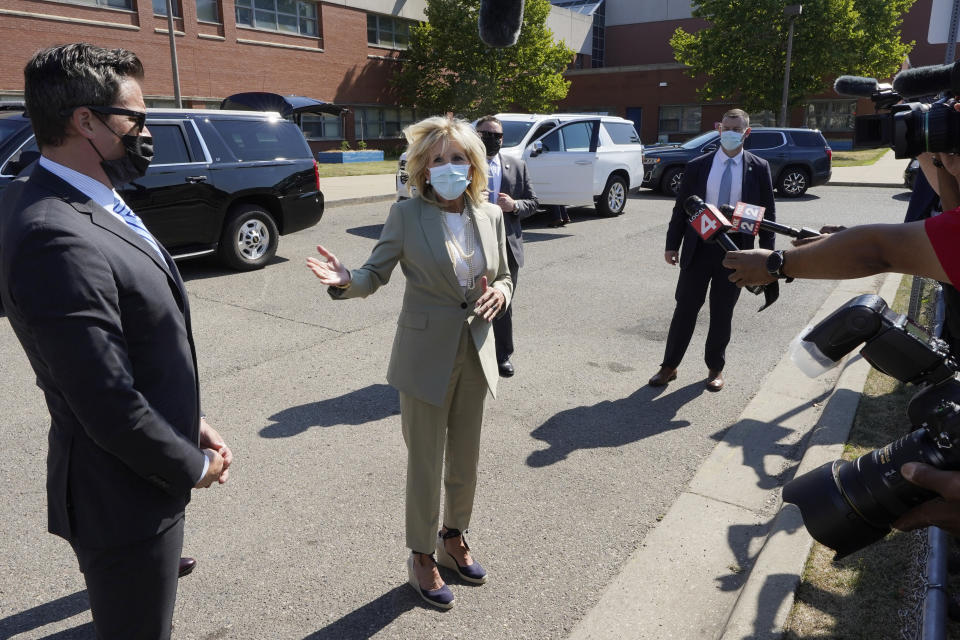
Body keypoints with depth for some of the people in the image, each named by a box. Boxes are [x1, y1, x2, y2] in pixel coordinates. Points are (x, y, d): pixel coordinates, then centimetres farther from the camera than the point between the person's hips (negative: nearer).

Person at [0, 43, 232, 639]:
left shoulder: (93, 203, 2)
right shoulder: (56, 240, -29)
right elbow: (109, 406, -27)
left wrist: (190, 422, 3)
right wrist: (193, 466, -12)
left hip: (140, 473, 9)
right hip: (124, 498, -9)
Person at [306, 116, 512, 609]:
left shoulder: (491, 215, 2)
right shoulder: (406, 215, -8)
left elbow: (504, 277, 12)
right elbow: (374, 275, -6)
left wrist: (499, 293, -12)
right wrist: (345, 281, -28)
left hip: (476, 354, 4)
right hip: (426, 356, -4)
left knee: (466, 458, 18)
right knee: (425, 463, 8)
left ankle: (454, 539, 43)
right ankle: (422, 558, 31)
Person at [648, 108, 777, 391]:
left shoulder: (759, 168, 2)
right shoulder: (697, 166, 1)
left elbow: (768, 212, 4)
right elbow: (681, 208, 4)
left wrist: (767, 253, -1)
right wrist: (672, 244, 2)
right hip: (699, 247, 0)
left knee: (722, 313, 10)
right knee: (685, 308, 4)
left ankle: (715, 368, 25)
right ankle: (669, 366, 16)